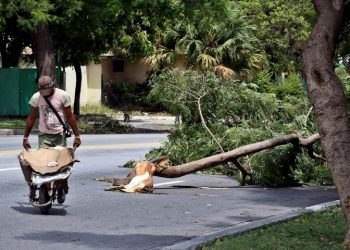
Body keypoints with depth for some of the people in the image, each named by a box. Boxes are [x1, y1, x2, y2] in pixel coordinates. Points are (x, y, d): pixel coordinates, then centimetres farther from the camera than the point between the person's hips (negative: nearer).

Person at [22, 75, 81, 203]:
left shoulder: (63, 96, -8)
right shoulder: (36, 98, -2)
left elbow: (70, 117, -2)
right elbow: (31, 118, 8)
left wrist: (77, 136, -2)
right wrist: (25, 137, 9)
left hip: (60, 135, 0)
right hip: (44, 135, 0)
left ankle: (62, 189, 19)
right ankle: (33, 188, -6)